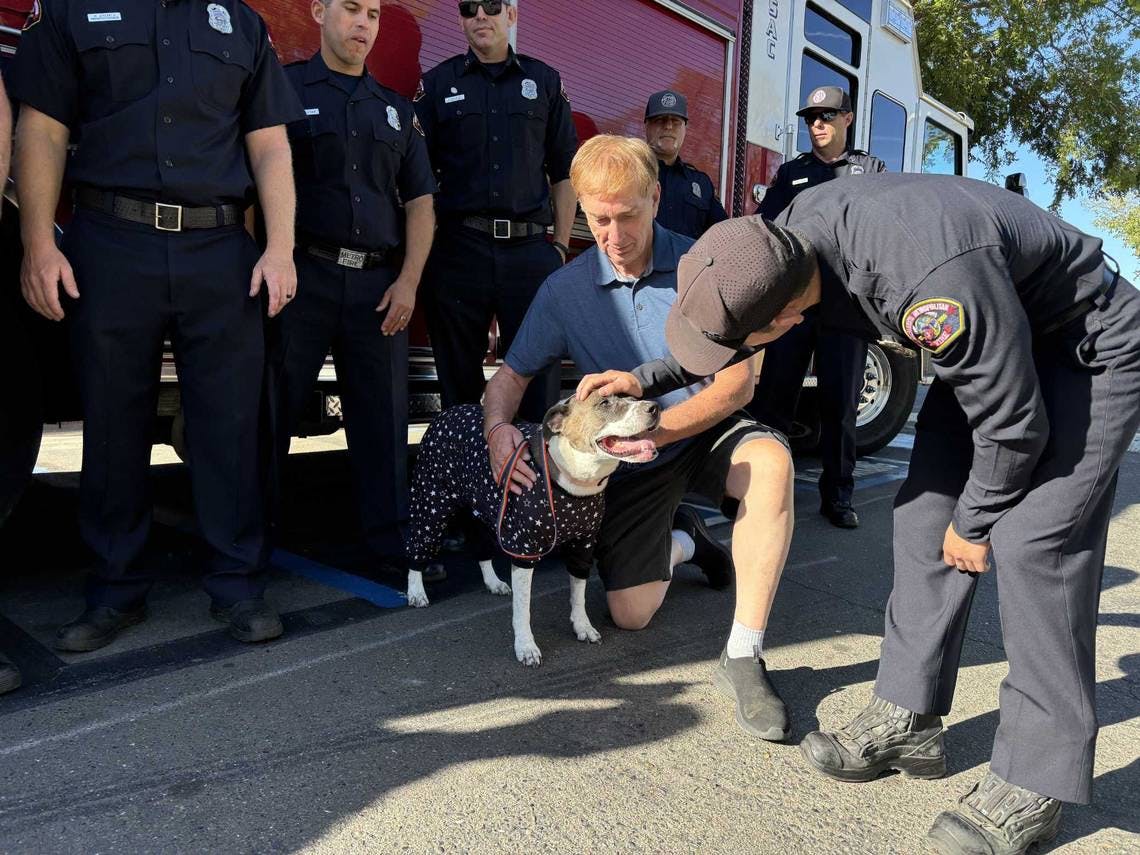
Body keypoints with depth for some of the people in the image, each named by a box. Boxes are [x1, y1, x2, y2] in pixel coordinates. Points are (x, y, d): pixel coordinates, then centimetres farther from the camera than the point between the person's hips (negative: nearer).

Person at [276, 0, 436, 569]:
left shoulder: (396, 110, 18)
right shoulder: (285, 89, 7)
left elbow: (419, 202, 13)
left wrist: (408, 280, 1)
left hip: (379, 285, 3)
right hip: (304, 276, -3)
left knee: (384, 418, 4)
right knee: (274, 410, 2)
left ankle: (391, 539, 12)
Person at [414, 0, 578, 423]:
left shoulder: (544, 81, 14)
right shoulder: (438, 83, 12)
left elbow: (563, 173, 13)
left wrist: (561, 245, 4)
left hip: (531, 249, 0)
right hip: (458, 249, 0)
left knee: (540, 381, -2)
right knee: (459, 383, 6)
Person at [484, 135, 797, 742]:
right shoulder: (564, 290, -5)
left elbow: (736, 383, -18)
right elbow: (512, 375, -1)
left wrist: (654, 431, -32)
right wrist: (497, 425, -25)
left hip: (704, 433, -1)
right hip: (630, 462, 2)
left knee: (770, 459, -37)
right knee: (630, 614, -5)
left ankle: (742, 657, -25)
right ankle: (683, 542, 31)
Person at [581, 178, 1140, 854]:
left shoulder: (934, 282, -42)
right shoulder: (800, 224, -18)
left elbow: (1014, 423, -28)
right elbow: (723, 322, 3)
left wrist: (974, 524, -12)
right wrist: (645, 379, 1)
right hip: (997, 334, 8)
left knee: (1032, 540, -17)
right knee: (926, 512, 0)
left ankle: (1034, 783, -4)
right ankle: (909, 720, 10)